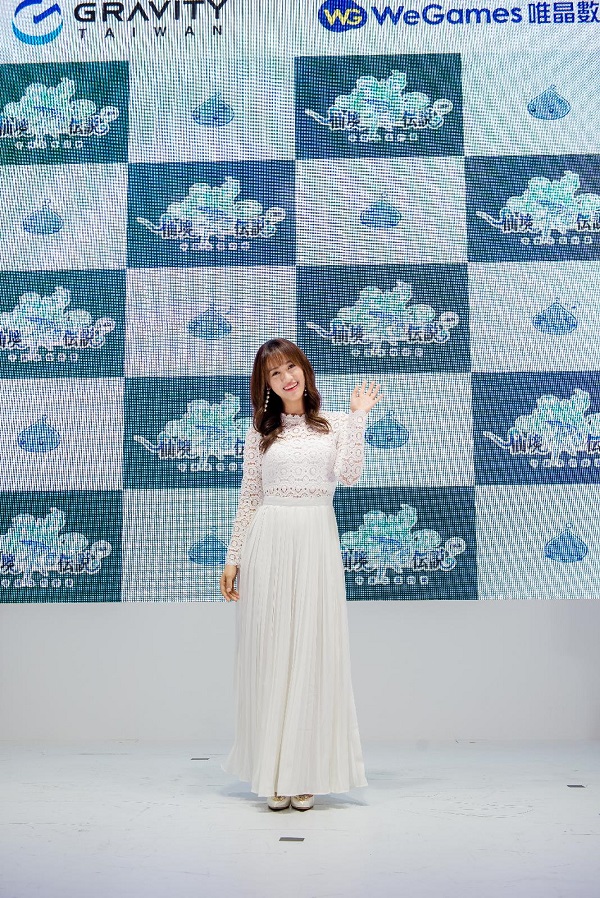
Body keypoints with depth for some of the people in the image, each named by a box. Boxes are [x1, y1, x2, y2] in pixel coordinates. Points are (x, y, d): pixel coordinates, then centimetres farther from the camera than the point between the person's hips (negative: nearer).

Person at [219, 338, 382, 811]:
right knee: (270, 652, 2)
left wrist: (358, 415, -2)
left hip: (317, 542, 0)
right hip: (268, 543, 1)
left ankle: (307, 773, 10)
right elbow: (249, 498, 11)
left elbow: (350, 474, -7)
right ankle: (273, 774, 12)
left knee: (313, 652, 0)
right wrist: (233, 557, 7)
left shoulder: (336, 422, 10)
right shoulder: (260, 430, 11)